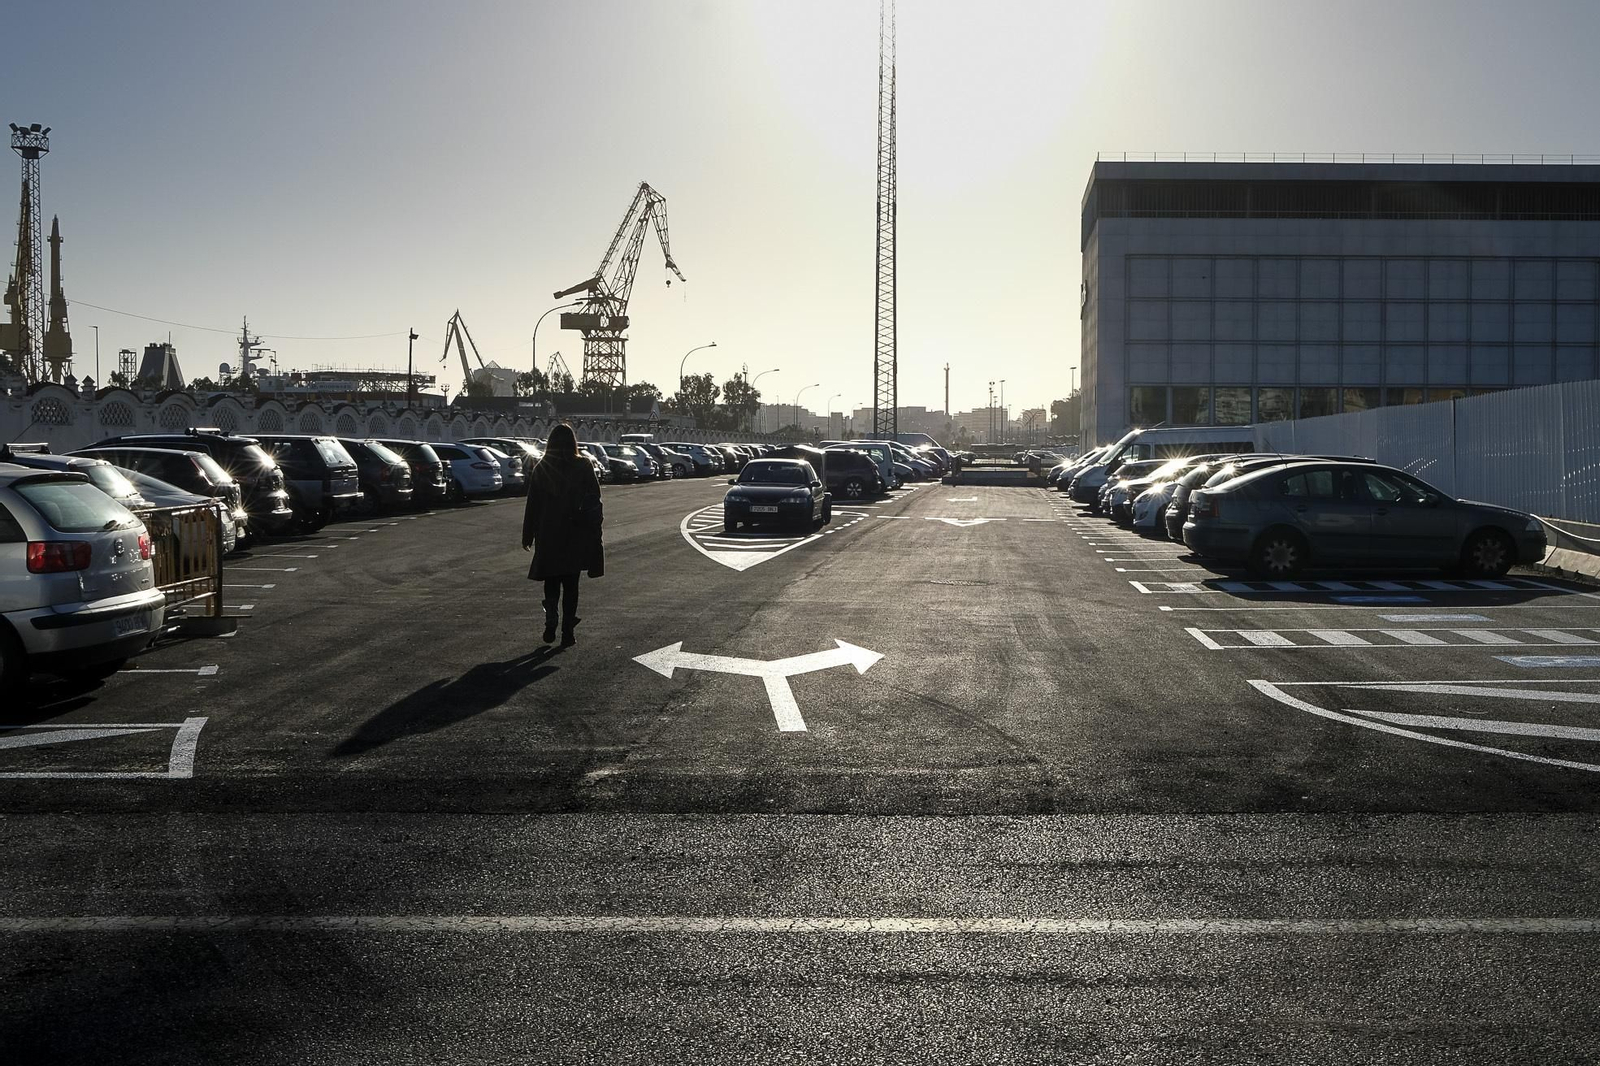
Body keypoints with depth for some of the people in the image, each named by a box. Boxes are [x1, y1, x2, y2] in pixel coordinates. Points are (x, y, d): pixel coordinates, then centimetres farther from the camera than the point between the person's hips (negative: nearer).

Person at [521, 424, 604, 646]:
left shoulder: (541, 469, -3)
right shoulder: (583, 467, -5)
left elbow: (532, 505, 0)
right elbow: (594, 500, -4)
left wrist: (528, 536, 7)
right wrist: (594, 533, 3)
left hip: (548, 536, 1)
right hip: (576, 536, 0)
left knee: (551, 582, 14)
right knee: (570, 584, 8)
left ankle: (551, 623, -5)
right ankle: (567, 632, 5)